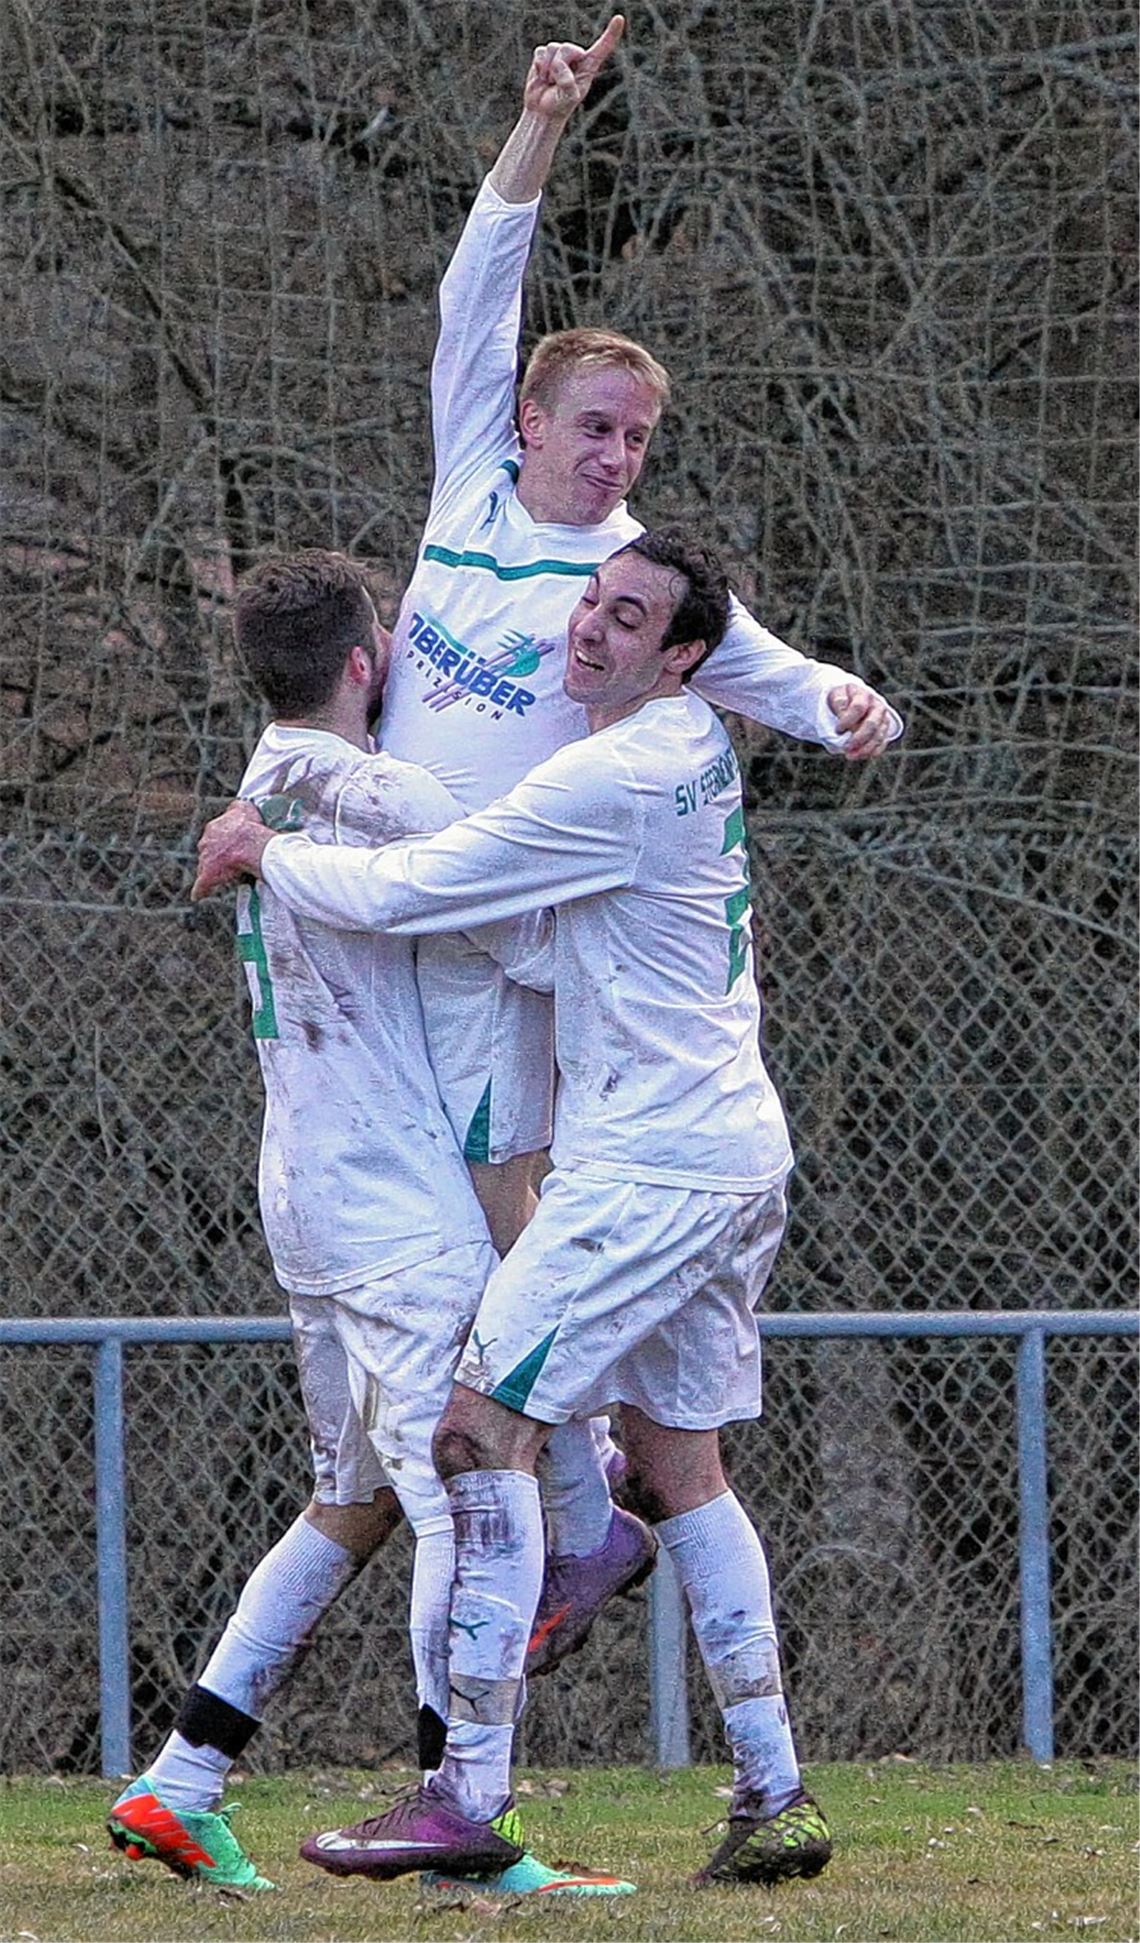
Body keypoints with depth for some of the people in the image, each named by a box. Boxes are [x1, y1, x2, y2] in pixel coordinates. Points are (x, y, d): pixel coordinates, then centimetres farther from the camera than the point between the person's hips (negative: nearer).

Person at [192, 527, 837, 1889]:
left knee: (485, 1427, -11)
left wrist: (262, 851, 1)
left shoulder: (613, 782, -18)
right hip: (735, 1157, 10)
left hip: (648, 1164, -10)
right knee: (675, 1460, 14)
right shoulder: (697, 744, 12)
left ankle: (469, 1798, -16)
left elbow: (401, 894, -15)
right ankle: (774, 1800, 13)